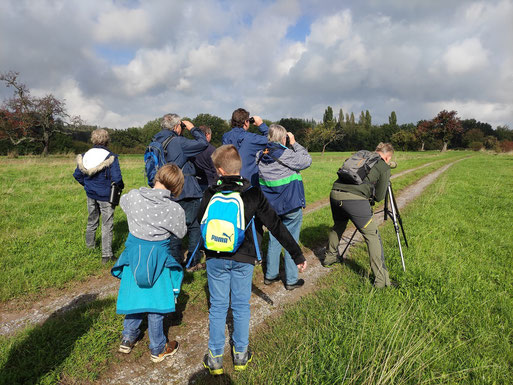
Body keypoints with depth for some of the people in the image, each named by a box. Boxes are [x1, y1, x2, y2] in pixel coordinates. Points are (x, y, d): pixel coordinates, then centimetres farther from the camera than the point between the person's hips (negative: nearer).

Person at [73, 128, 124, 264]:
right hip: (105, 196, -5)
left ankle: (90, 244, 45)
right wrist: (121, 186, -3)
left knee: (92, 220, 25)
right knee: (107, 224, 4)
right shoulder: (110, 157, -19)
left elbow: (77, 174, 5)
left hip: (91, 194, 6)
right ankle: (106, 254, 6)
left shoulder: (85, 155, 0)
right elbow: (116, 178, -24)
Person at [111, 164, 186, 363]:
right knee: (155, 301, 11)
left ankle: (128, 338, 39)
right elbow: (181, 233, -1)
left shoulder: (133, 196, -11)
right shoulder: (175, 209, -19)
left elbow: (122, 201, 14)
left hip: (134, 253, 3)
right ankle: (157, 349, 28)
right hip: (158, 256, -3)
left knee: (135, 295, 22)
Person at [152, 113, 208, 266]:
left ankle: (176, 261, 24)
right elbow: (203, 143, -13)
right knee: (194, 227, 5)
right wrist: (192, 128, -1)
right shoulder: (178, 142, -16)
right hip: (187, 192, -7)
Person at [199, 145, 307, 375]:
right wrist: (297, 255, -5)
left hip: (215, 259, 1)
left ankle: (215, 358, 24)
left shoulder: (210, 194, -6)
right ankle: (241, 354, 29)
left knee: (217, 306, 13)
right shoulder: (253, 194, -9)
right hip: (243, 260, 0)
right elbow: (276, 226, -10)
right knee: (241, 306, 15)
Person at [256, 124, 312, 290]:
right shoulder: (286, 154, -17)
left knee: (274, 240, 18)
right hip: (291, 205, -5)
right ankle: (291, 280, 14)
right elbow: (307, 160, -6)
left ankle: (270, 275, 28)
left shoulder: (260, 155, -1)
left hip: (271, 206, 5)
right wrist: (295, 144, 1)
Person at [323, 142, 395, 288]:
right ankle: (381, 279, 4)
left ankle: (329, 257, 45)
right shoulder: (384, 168, 10)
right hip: (354, 198, -6)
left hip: (335, 193, 6)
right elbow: (379, 197, 8)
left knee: (338, 226, 29)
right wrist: (370, 195, 29)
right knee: (372, 235, 3)